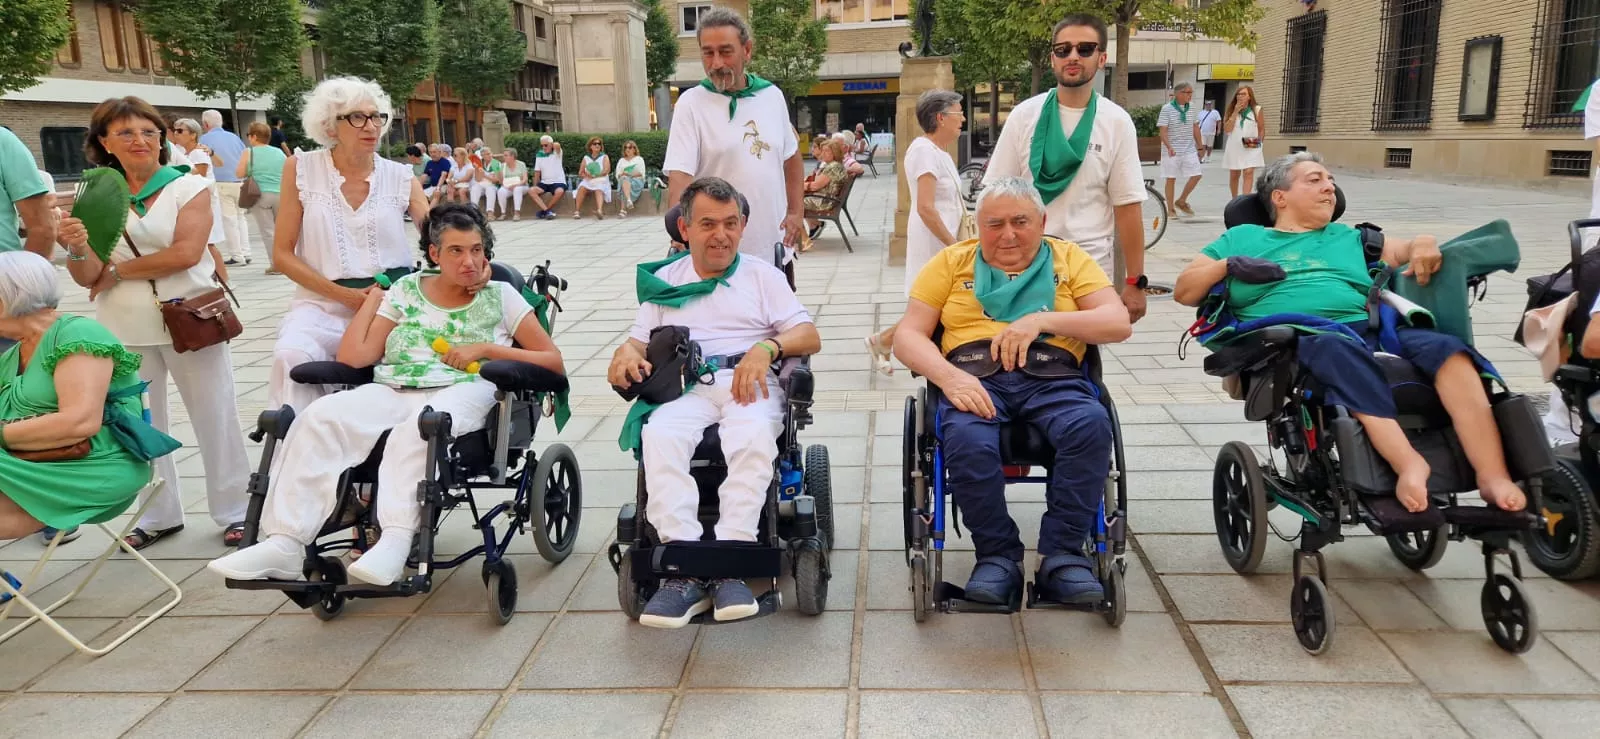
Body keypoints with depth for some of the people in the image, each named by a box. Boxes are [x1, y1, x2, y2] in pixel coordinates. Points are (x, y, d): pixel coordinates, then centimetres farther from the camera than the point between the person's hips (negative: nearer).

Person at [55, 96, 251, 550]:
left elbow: (186, 252, -14)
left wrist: (118, 271, -6)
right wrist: (77, 251, -18)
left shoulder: (189, 187, -2)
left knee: (215, 418, 4)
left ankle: (234, 512, 16)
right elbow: (87, 277, 4)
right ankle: (159, 515, 25)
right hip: (125, 330, 3)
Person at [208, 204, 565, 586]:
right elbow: (352, 356, 8)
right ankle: (284, 544, -27)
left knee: (417, 428, -39)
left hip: (461, 392, -3)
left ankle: (395, 541, -46)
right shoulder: (406, 291, 17)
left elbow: (553, 361, 5)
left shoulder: (501, 296, 12)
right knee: (320, 419, -25)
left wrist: (485, 348, -3)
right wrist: (373, 296, 15)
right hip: (391, 392, 3)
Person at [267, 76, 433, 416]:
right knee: (290, 356, -31)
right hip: (324, 303, -1)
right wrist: (345, 296, -9)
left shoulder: (400, 177, 7)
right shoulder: (301, 169, 4)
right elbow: (283, 254, 3)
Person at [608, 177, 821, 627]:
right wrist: (626, 353, -5)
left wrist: (767, 347, -12)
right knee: (659, 437, -34)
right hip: (684, 386, 1)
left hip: (749, 382, -1)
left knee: (754, 434, -37)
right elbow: (639, 338, 22)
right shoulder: (664, 281, 26)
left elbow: (810, 337, 10)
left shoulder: (762, 275, 21)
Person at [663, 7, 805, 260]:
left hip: (773, 248, 5)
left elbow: (791, 156, 18)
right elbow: (679, 177, -17)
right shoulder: (691, 104, -8)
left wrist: (796, 212, 8)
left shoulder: (772, 96, 6)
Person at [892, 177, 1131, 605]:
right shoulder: (952, 262, 19)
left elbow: (1119, 323, 7)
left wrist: (1042, 319, -8)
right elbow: (907, 336, 10)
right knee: (968, 441, -34)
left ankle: (1062, 555, -18)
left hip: (1053, 379, 1)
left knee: (1092, 425, -32)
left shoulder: (1069, 259, 20)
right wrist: (949, 377, -11)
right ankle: (998, 555, -12)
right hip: (974, 379, 0)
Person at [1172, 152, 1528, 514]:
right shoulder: (1243, 237, 24)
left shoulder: (1348, 238, 33)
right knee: (1340, 349, -39)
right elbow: (1183, 291, 19)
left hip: (1370, 328, 4)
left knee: (1447, 349, -25)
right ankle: (1409, 463, -49)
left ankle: (1492, 475, -34)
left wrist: (1423, 243, 1)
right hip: (1295, 336, -4)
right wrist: (1228, 265, 2)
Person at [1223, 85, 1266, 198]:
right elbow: (1227, 129, -9)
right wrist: (1235, 112, -14)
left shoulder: (1257, 110, 0)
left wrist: (1257, 140, -6)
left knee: (1248, 173, -15)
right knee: (1234, 175, 11)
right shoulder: (1232, 110, 3)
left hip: (1251, 147, -2)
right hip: (1234, 147, 2)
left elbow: (1261, 129, 8)